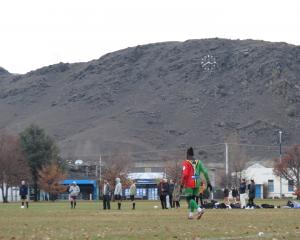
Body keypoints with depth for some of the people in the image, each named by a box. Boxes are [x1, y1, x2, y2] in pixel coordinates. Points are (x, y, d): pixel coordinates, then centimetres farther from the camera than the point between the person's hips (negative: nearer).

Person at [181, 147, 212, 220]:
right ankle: (190, 214, 21)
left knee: (189, 199, -2)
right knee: (192, 198, 19)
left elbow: (185, 174, -19)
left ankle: (199, 209, -24)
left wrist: (182, 184, -11)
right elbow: (205, 172, 3)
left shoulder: (186, 163, -8)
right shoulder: (198, 162, 9)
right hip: (197, 184, 6)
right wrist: (208, 182, 4)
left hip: (189, 184, -6)